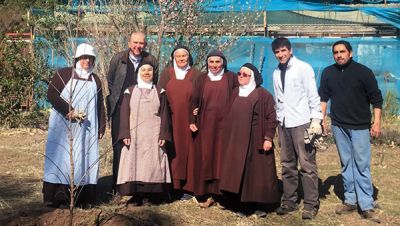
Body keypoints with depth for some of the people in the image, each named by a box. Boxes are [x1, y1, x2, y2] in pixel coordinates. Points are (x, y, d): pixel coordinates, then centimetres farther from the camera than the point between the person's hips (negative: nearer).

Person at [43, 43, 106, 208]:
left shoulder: (95, 80, 16)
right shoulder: (63, 74, 1)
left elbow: (100, 105, 17)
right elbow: (51, 94, -7)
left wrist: (101, 127, 10)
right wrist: (69, 111, -16)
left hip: (87, 129, 4)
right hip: (63, 126, -4)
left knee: (85, 158, 1)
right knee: (61, 157, -3)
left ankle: (83, 197, 4)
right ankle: (55, 196, 2)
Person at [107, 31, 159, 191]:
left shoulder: (152, 61, 1)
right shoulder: (118, 59, 0)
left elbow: (154, 85, 11)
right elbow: (110, 81, 11)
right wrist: (117, 98, 9)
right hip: (120, 109, 0)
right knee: (119, 146, 2)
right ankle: (117, 183, 10)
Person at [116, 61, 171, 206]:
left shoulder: (159, 92, 9)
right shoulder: (130, 91, 8)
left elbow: (164, 115, 5)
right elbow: (124, 114, 3)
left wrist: (163, 135, -5)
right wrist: (125, 134, -8)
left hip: (153, 136, 0)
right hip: (134, 135, 0)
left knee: (151, 165, -3)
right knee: (134, 164, -3)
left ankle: (148, 196, 1)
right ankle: (136, 195, 1)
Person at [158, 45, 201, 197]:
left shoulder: (195, 74, 7)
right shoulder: (167, 73, 9)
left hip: (188, 119, 0)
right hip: (171, 120, 0)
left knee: (187, 149, 0)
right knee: (173, 151, -1)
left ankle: (187, 185, 5)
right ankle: (172, 184, 4)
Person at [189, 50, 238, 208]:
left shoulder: (231, 78, 5)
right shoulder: (202, 79, 9)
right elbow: (194, 101, 7)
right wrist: (192, 121, -4)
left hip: (224, 124, -1)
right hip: (205, 125, 1)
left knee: (222, 157, 0)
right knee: (205, 158, 0)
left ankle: (222, 191, 8)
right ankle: (206, 193, 4)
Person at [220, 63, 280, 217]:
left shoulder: (263, 95, -4)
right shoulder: (235, 93, 13)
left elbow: (271, 117, -8)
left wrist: (268, 138, -14)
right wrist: (228, 136, 13)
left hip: (256, 140, -5)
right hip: (236, 140, 5)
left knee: (257, 172, 0)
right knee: (237, 172, 4)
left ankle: (258, 205, 9)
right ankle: (240, 204, 12)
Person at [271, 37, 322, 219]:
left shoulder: (303, 68, -4)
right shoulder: (276, 73, 13)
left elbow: (313, 95, -7)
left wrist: (316, 119, -12)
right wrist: (278, 121, 11)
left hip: (301, 122, -6)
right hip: (284, 123, 6)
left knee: (307, 164, -4)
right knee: (287, 165, 10)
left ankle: (311, 204, 3)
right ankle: (289, 200, 19)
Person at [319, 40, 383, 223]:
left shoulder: (364, 72, -7)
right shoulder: (328, 73, 4)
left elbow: (376, 98, -4)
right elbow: (323, 96, 12)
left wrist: (377, 122, -8)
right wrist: (322, 118, 7)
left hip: (360, 126, -3)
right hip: (339, 126, 4)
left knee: (362, 166, -5)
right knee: (346, 164, 10)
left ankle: (366, 206, -1)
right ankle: (350, 201, 19)